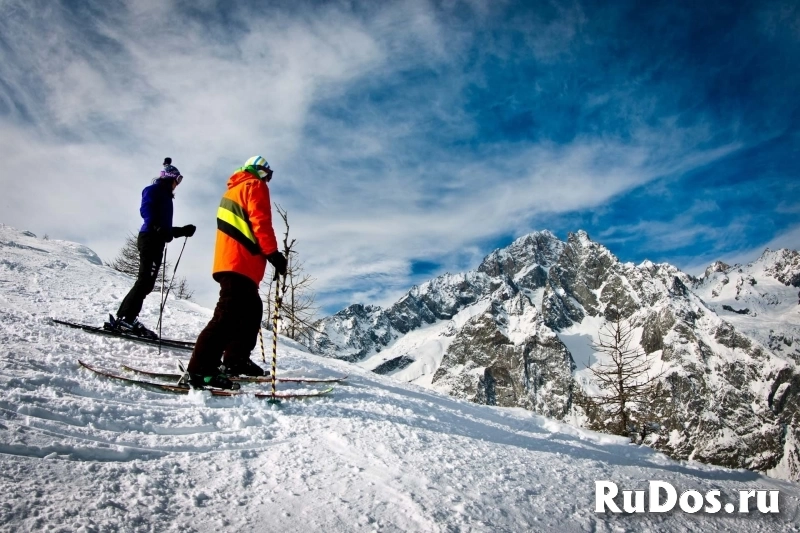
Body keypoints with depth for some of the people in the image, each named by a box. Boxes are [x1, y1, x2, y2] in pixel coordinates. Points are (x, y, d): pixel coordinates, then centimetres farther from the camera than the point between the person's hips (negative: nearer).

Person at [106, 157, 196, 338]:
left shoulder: (166, 196, 27)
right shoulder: (154, 190, 2)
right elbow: (145, 210, -17)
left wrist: (183, 231, 20)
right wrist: (157, 227, -31)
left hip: (157, 241, 9)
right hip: (149, 238, -9)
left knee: (147, 283, 4)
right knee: (145, 280, -16)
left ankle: (125, 318, 5)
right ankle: (125, 318, -19)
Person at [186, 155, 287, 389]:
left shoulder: (234, 189, 30)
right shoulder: (255, 186, 2)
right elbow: (260, 222, -12)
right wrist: (273, 253, -15)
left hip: (228, 261, 10)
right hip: (241, 263, -10)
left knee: (252, 310, 14)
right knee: (229, 314, -16)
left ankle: (236, 360, 14)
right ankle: (201, 369, -22)